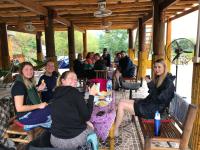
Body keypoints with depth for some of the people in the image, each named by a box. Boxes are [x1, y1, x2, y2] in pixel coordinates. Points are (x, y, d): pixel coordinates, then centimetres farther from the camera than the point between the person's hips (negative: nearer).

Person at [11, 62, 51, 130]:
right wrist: (38, 106, -20)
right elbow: (19, 108, -22)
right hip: (25, 116, -9)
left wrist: (38, 89, 4)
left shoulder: (29, 83, 9)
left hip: (32, 111, 9)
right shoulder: (19, 85, -18)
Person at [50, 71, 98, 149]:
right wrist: (91, 96, -5)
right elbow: (86, 116, -12)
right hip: (74, 138, -6)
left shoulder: (56, 93, 4)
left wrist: (84, 122, 18)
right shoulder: (75, 93, -14)